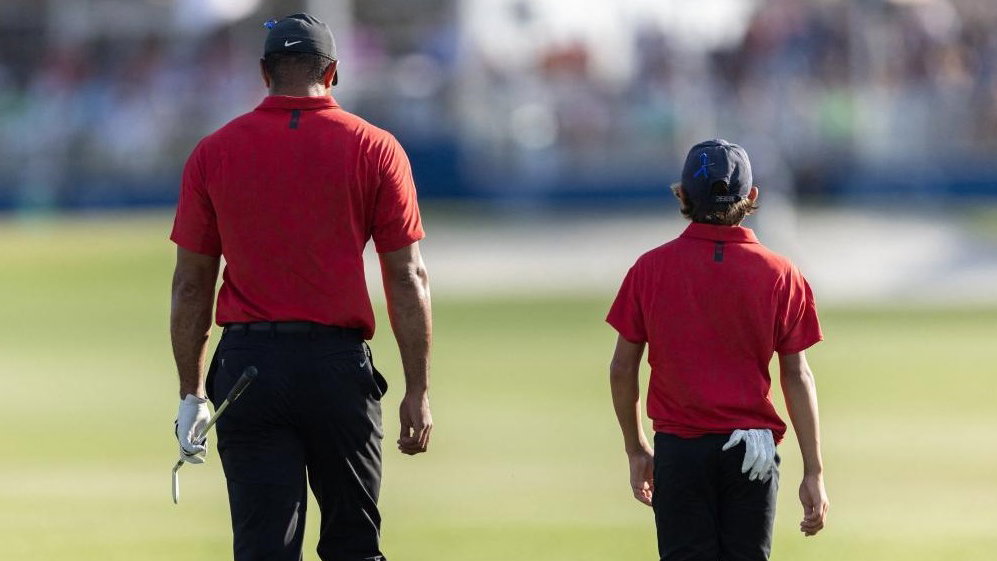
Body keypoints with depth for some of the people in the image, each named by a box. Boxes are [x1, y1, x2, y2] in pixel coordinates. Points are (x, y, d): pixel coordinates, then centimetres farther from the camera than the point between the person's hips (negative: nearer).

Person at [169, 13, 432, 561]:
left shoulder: (214, 153, 5)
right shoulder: (375, 148, 1)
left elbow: (190, 285, 6)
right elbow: (407, 277, -2)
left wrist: (191, 393, 13)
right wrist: (417, 390, 2)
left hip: (247, 367, 1)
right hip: (340, 365, 0)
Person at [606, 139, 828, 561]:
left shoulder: (651, 269, -2)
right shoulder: (779, 274, -4)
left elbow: (622, 370, 1)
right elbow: (797, 376, -4)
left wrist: (636, 449, 15)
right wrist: (813, 472, -1)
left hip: (677, 448, 0)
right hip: (753, 453, 0)